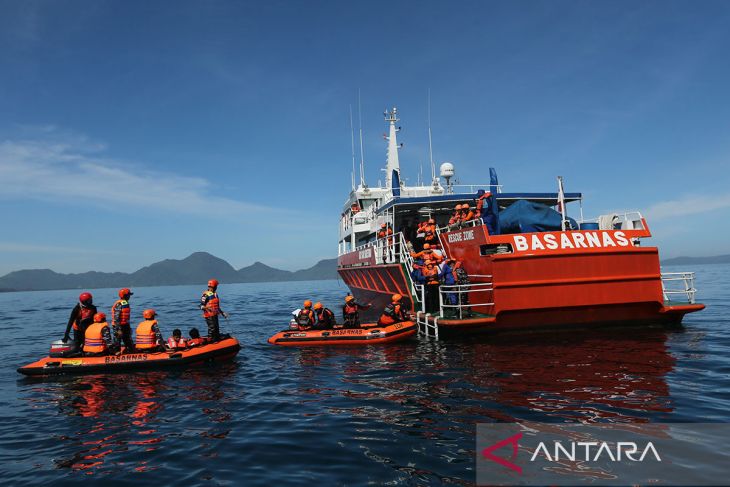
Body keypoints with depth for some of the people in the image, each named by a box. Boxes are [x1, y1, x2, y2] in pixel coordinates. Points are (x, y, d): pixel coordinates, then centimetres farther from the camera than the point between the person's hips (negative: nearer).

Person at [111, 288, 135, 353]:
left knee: (129, 343, 12)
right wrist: (119, 329, -24)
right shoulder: (118, 305, -16)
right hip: (119, 326, -9)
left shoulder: (126, 303, 12)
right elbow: (116, 318, -21)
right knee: (117, 343, 0)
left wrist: (128, 327, 22)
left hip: (125, 326, 9)